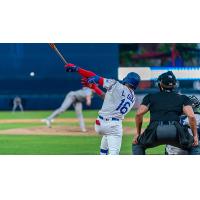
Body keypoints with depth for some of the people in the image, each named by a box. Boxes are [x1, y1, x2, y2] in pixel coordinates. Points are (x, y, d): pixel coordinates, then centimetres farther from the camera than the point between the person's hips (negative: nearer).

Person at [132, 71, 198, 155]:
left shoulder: (150, 97, 24)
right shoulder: (182, 98, 23)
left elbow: (139, 114, 10)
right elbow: (191, 116, 6)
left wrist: (138, 133, 20)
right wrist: (195, 135, 12)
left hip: (155, 131, 0)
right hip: (176, 131, 0)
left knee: (137, 145, 28)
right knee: (193, 146, 27)